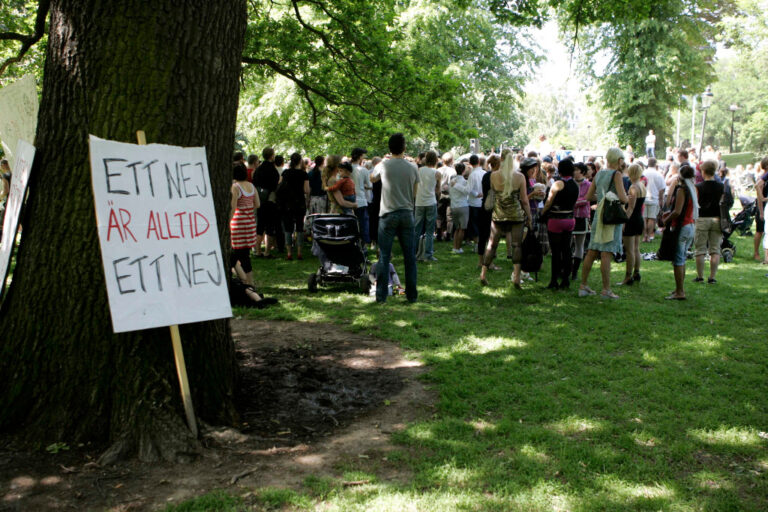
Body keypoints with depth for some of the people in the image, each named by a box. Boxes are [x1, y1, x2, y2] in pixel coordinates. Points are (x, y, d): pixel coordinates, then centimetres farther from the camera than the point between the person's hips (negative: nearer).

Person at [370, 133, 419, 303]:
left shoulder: (383, 165, -5)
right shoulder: (412, 168, 1)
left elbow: (372, 179, 17)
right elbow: (414, 193, 8)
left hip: (388, 214, -2)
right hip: (407, 214, 2)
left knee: (385, 256, 2)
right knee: (410, 256, 8)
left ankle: (381, 296, 2)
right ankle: (412, 294, 13)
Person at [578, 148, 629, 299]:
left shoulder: (599, 174, 12)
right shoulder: (616, 174, -8)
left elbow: (588, 196, 16)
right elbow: (623, 198, -17)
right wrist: (627, 197, 5)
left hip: (599, 215, 7)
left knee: (592, 252, 10)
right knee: (607, 254, -6)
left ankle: (583, 286, 14)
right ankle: (606, 290, -3)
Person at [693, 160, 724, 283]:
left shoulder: (698, 187, -9)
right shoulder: (721, 187, 0)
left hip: (702, 220, -2)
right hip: (716, 219, 2)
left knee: (700, 250, 5)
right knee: (715, 250, 7)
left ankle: (700, 276, 9)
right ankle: (712, 277, 6)